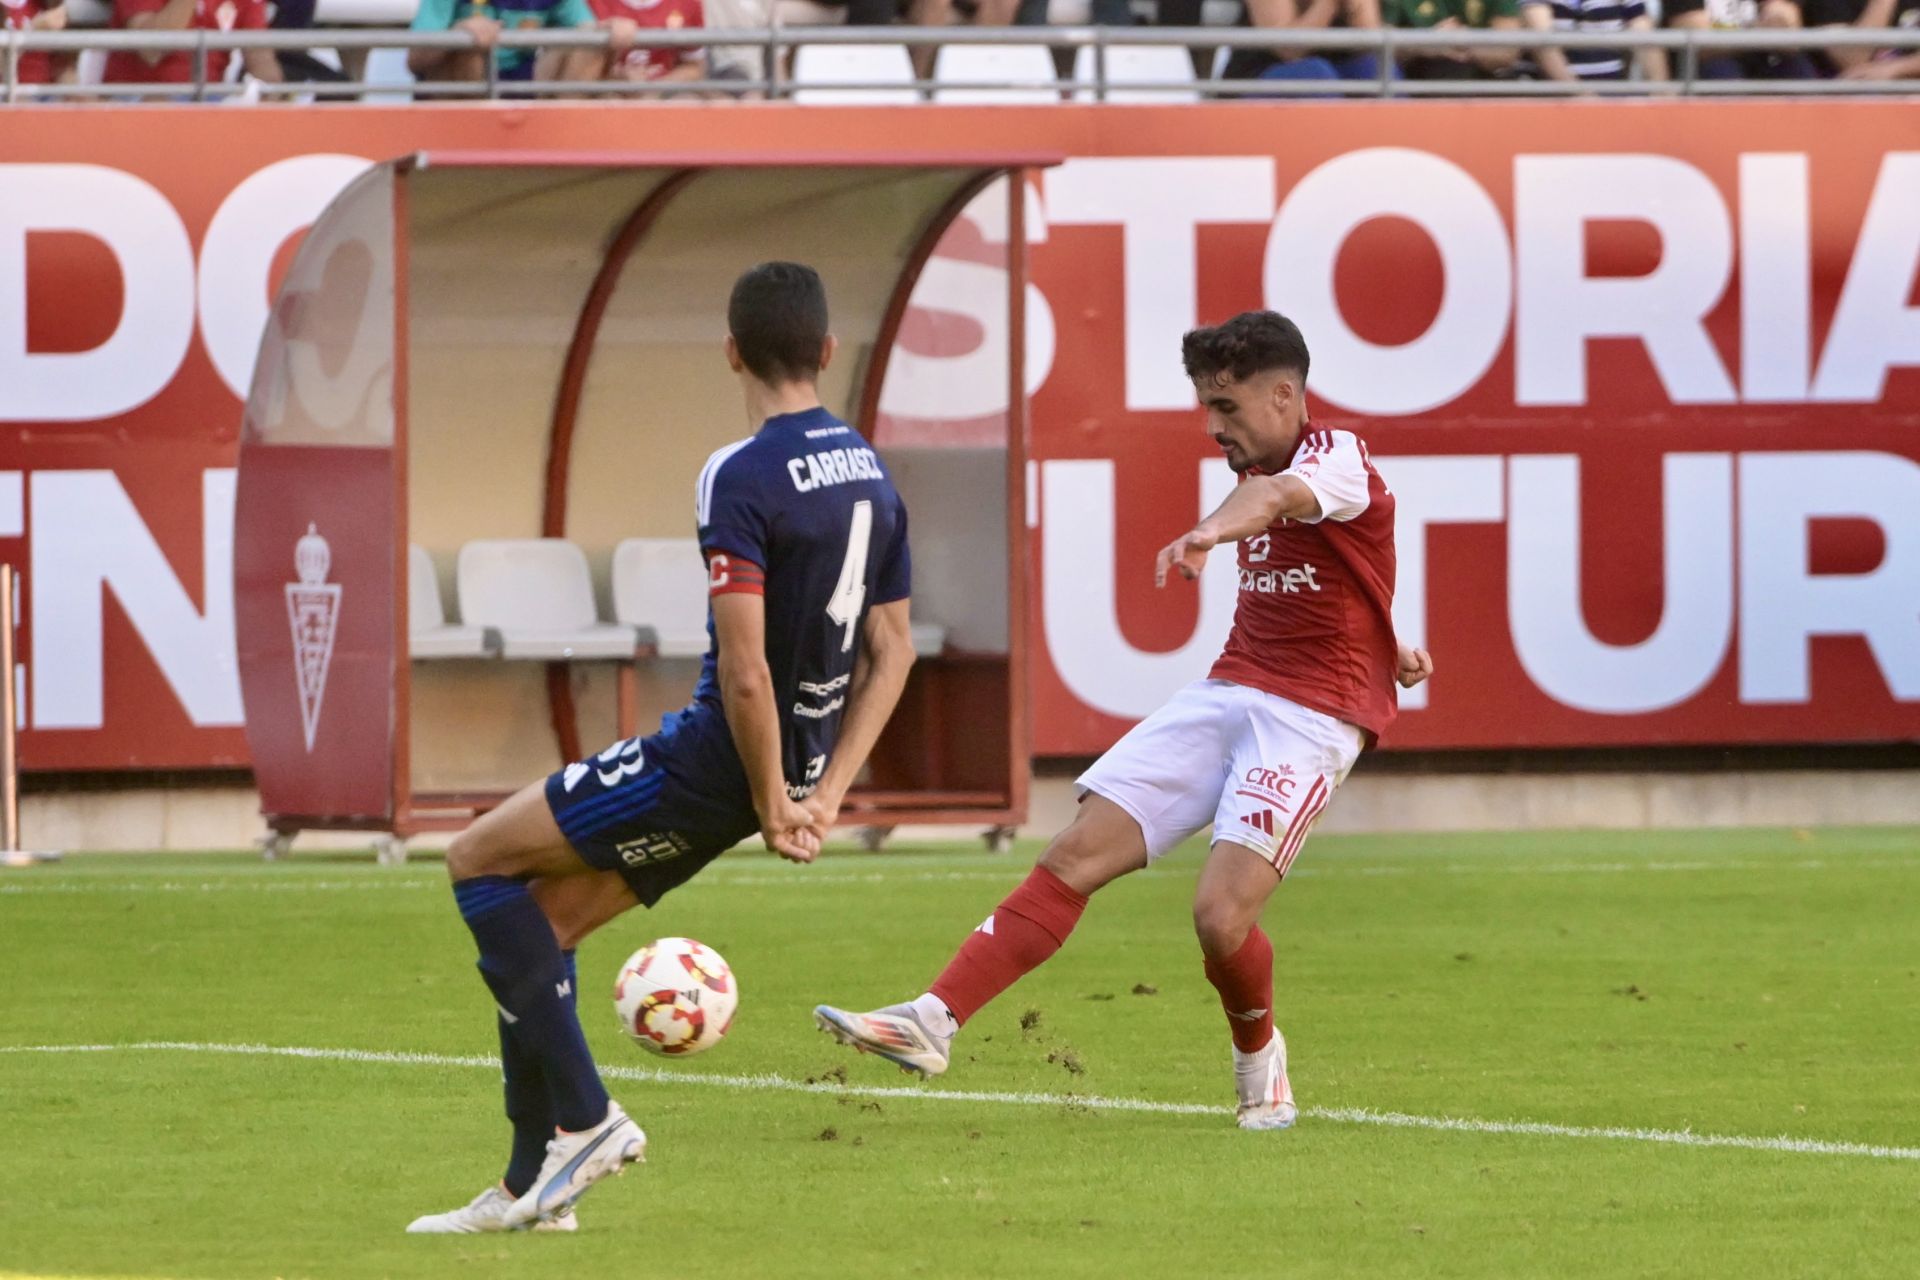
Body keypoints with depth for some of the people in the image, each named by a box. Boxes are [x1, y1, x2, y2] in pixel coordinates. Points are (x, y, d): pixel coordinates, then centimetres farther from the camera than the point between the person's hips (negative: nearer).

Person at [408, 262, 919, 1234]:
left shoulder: (741, 479, -19)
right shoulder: (872, 475, 8)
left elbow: (744, 671, -24)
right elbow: (890, 653, 11)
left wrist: (773, 808, -13)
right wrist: (826, 795, 8)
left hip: (715, 758, -9)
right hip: (784, 765, 9)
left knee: (478, 863, 3)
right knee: (544, 923, 16)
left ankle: (583, 1117, -1)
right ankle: (533, 1185, 16)